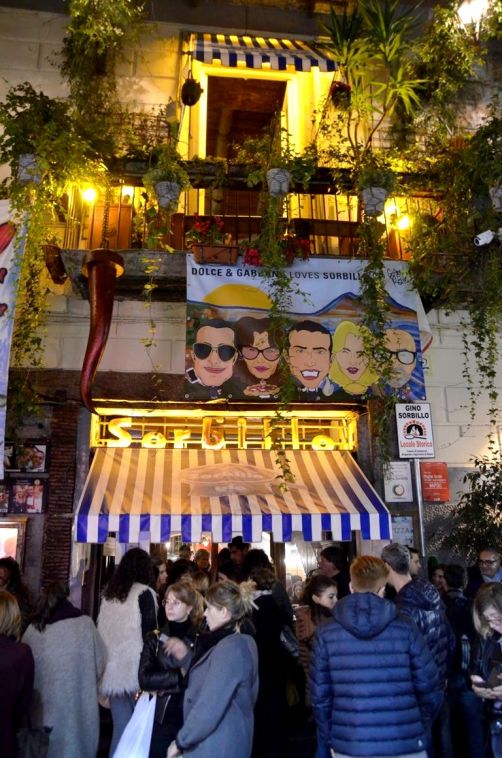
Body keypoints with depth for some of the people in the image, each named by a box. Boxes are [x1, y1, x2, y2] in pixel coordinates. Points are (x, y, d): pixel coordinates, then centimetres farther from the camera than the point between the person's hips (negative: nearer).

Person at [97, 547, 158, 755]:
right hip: (135, 669, -5)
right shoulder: (144, 593, -8)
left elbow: (103, 630, 14)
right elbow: (149, 632, -10)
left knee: (120, 726, 14)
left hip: (112, 669, 6)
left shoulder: (109, 593, 9)